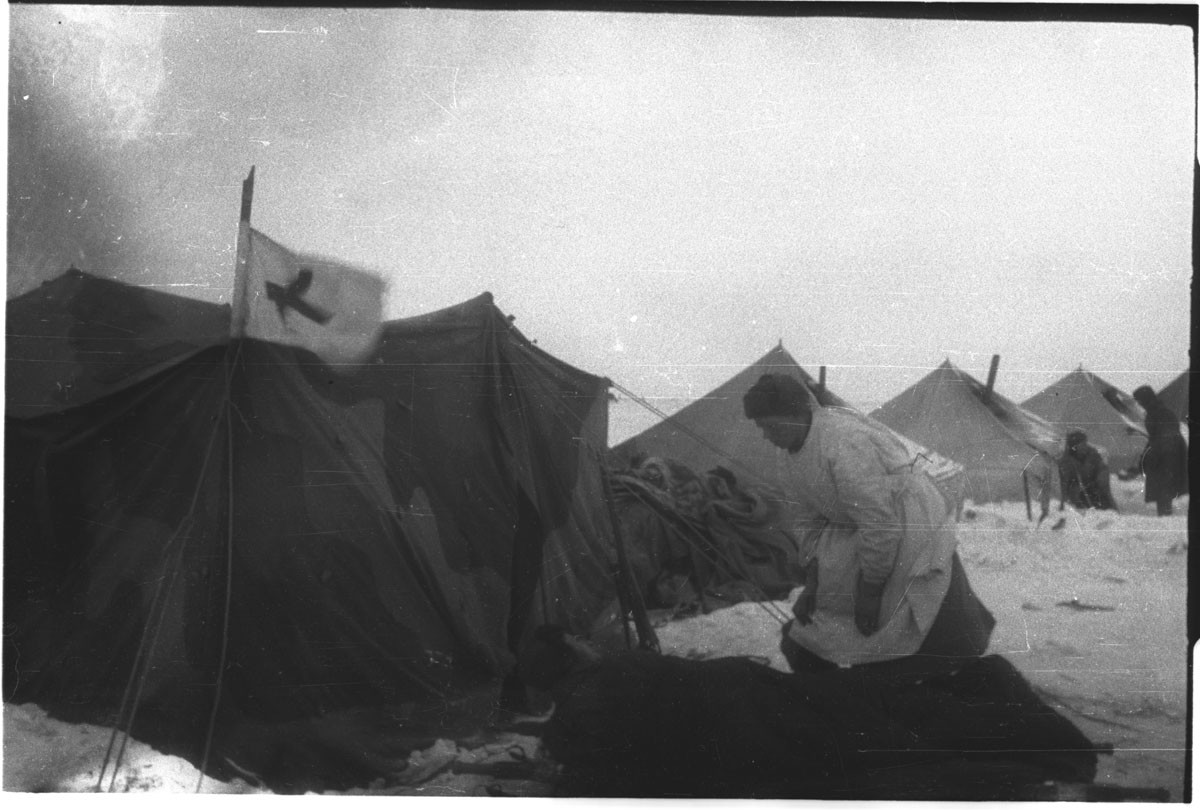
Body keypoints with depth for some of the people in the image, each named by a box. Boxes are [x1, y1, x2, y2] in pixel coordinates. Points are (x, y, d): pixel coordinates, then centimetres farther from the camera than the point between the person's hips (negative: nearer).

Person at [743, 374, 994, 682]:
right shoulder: (797, 451, 0)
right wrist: (813, 579, 5)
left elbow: (880, 524, -29)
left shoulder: (843, 445, -31)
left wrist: (869, 591, -20)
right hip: (857, 536, 9)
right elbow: (822, 515, 11)